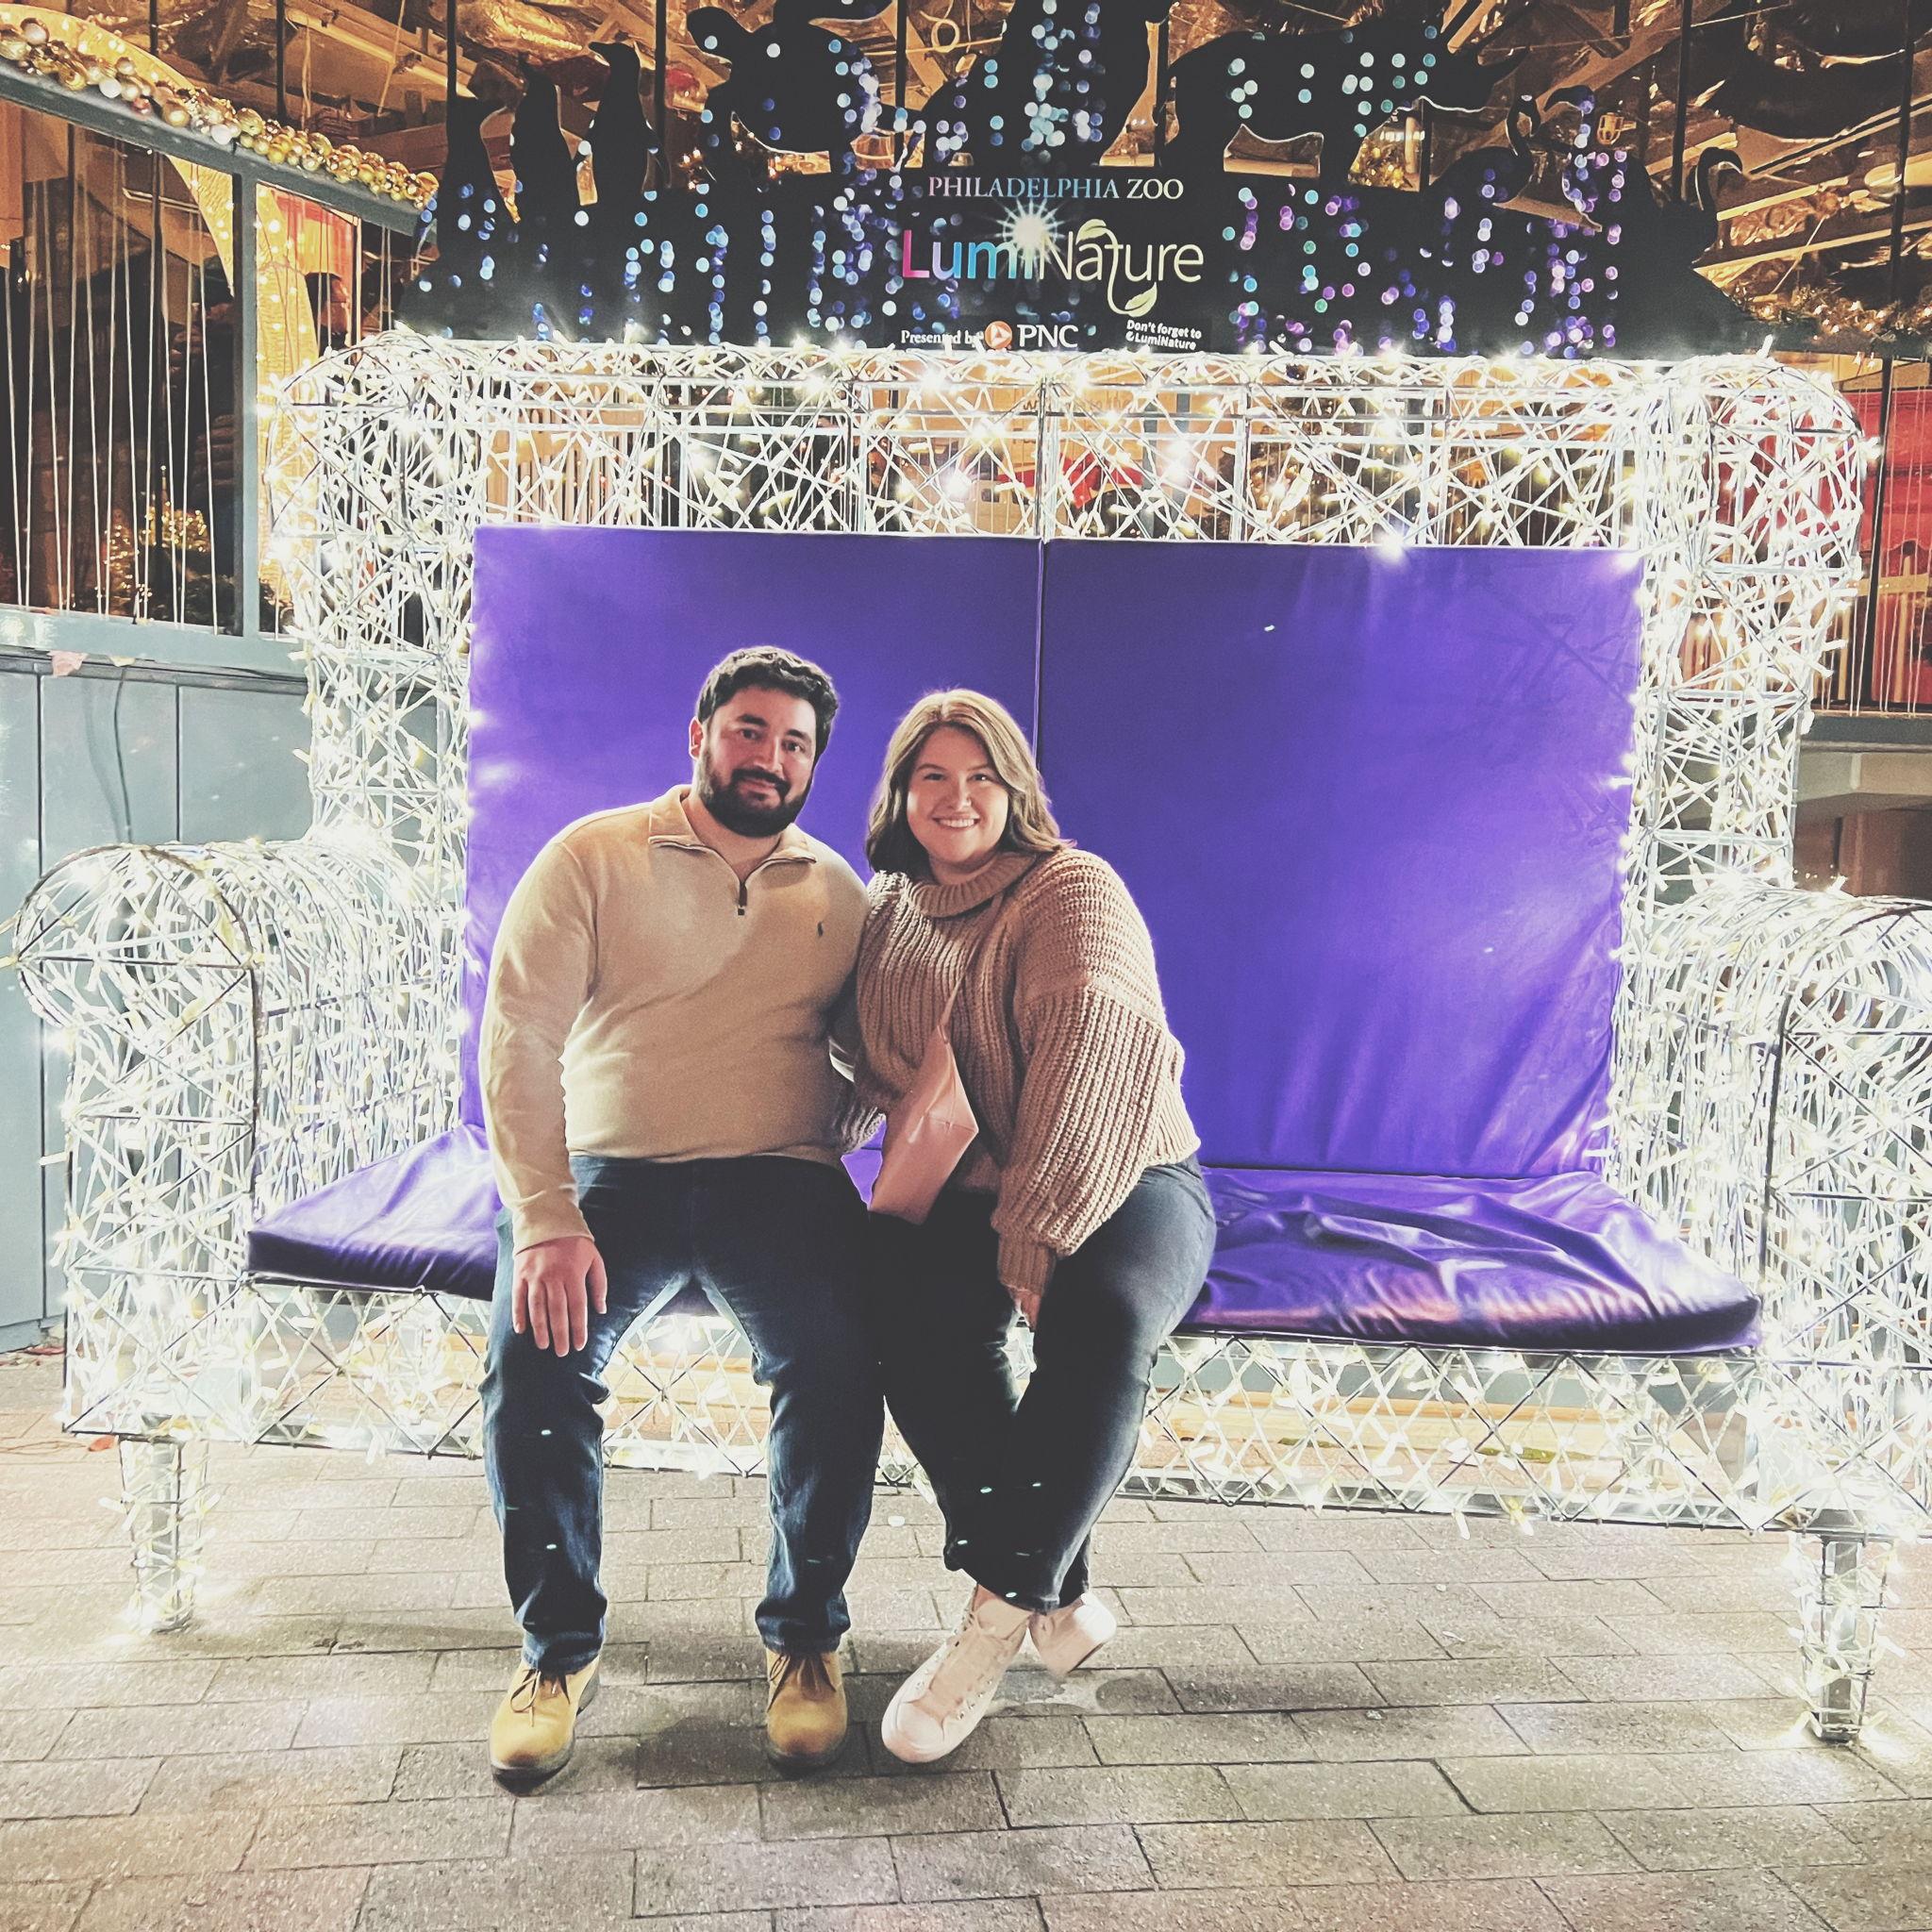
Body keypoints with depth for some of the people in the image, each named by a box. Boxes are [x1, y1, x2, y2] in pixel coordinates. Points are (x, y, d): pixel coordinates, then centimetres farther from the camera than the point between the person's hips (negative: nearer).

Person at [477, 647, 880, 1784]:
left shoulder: (838, 893, 15)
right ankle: (561, 1644, -2)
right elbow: (521, 1039, -5)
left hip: (780, 1179, 1)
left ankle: (807, 1635, -1)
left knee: (837, 1364, -26)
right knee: (534, 1360, -27)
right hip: (612, 1174, -1)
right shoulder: (595, 858, 5)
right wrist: (545, 1219, -18)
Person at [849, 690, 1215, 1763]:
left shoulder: (1073, 890, -8)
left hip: (1123, 1185, -3)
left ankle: (1003, 1607, -20)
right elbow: (876, 1071, 21)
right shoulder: (886, 912, 11)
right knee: (912, 1308, -30)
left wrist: (1034, 1237, -29)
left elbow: (1093, 1045, -23)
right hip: (956, 1194, 4)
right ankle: (1062, 1596, -17)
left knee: (1101, 1316, -36)